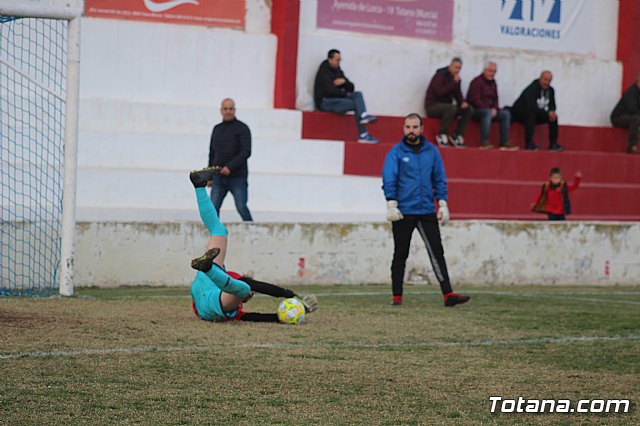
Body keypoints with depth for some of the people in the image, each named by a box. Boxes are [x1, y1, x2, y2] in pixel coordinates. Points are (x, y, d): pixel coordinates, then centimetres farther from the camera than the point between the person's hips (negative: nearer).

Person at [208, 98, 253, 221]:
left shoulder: (242, 128, -4)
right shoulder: (217, 129, 14)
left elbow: (246, 152, -14)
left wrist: (230, 167, -23)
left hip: (238, 177, -5)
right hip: (219, 177, 5)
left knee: (241, 208, -11)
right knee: (213, 208, -7)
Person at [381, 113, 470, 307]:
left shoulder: (431, 151, 9)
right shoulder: (396, 152, -1)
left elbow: (439, 180, 13)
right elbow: (389, 180, -6)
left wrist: (442, 204, 5)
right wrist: (391, 205, -16)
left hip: (427, 211, 2)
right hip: (403, 212, -2)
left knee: (437, 253, -3)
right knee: (400, 255, 4)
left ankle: (448, 294, -7)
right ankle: (397, 296, 10)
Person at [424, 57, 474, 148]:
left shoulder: (455, 77, 10)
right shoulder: (440, 76, -14)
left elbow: (457, 94, 16)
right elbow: (440, 92, -27)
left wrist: (462, 102, -6)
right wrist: (454, 82, -25)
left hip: (446, 106, 8)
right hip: (433, 106, -8)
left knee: (469, 109, -8)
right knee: (451, 108, -37)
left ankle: (456, 135, -7)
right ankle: (442, 135, -25)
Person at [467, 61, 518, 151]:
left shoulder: (493, 83, 14)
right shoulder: (477, 82, -10)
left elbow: (495, 99, 17)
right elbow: (475, 100, -17)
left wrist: (494, 109, -6)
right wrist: (489, 109, -19)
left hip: (489, 110, 8)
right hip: (475, 110, -8)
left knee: (506, 114, -9)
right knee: (487, 112, -38)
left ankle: (504, 143, -13)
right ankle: (484, 143, -43)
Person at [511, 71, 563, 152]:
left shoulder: (550, 90, 1)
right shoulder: (532, 89, -23)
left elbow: (552, 106, 9)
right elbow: (531, 106, -34)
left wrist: (552, 113, -17)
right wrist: (547, 113, -35)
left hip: (535, 115, 8)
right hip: (519, 113, -8)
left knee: (554, 116, -8)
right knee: (531, 113, -38)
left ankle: (553, 144, -8)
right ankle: (528, 143, -39)